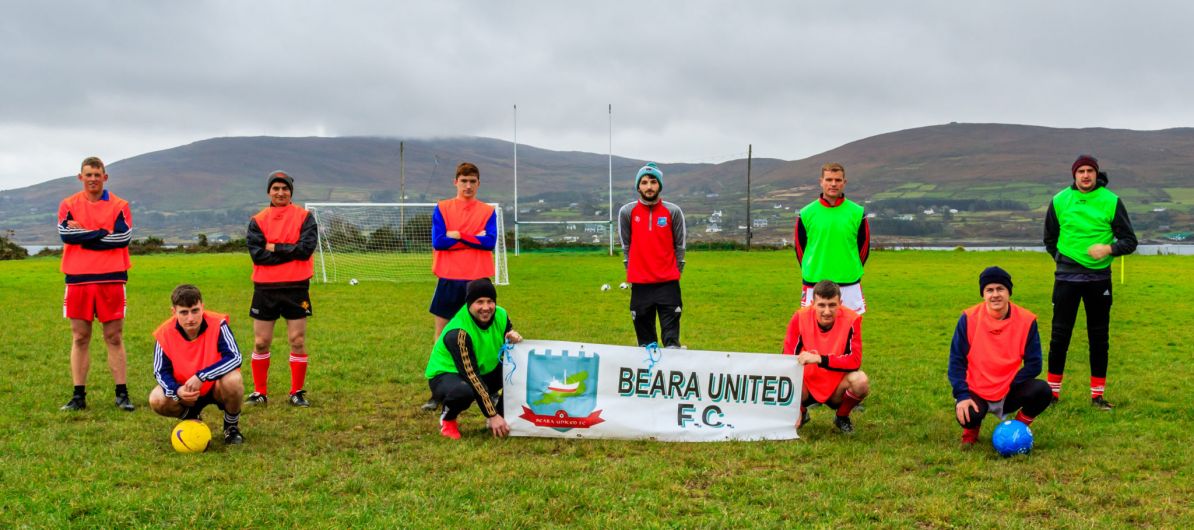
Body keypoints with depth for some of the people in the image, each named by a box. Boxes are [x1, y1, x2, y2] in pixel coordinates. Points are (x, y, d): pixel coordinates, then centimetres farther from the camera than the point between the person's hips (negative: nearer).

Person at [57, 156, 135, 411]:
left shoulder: (119, 205, 5)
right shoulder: (68, 204, 8)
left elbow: (124, 237, -10)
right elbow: (65, 234, -9)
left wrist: (83, 235, -7)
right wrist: (103, 233, -10)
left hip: (111, 278, -1)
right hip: (78, 278, 1)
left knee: (114, 337, 2)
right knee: (80, 338, 5)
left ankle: (122, 394, 6)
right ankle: (79, 395, 11)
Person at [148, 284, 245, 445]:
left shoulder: (217, 324, -23)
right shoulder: (165, 333, -17)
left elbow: (235, 357, -28)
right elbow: (161, 371, -11)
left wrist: (201, 376, -37)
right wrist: (177, 390, -33)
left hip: (216, 386, -2)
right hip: (184, 390, 2)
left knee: (233, 381, -35)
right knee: (157, 400, -24)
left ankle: (231, 426, -4)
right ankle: (191, 418, 11)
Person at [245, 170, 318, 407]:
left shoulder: (304, 217, 2)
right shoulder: (258, 220, 5)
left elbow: (306, 248, -11)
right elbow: (256, 253, -9)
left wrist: (274, 248, -9)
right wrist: (290, 251, -12)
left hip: (296, 287, -1)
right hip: (265, 288, 1)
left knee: (298, 341, 1)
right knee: (261, 342, 5)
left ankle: (297, 392, 12)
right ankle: (260, 392, 18)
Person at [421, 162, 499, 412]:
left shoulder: (488, 211, 5)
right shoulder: (441, 208, 4)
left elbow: (490, 241, -9)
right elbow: (438, 241, -9)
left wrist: (457, 235, -12)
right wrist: (474, 239, -8)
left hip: (478, 279, 0)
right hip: (449, 279, 0)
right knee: (442, 334, 2)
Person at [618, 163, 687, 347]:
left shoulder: (673, 211, 1)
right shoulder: (627, 212, 2)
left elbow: (680, 244, 8)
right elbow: (625, 245, 10)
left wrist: (676, 271, 7)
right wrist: (631, 272, 9)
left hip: (668, 282, -1)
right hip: (640, 283, 1)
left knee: (671, 335, -6)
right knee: (645, 336, 6)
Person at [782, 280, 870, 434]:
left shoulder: (851, 319, -18)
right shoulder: (800, 317, -16)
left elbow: (855, 360, -23)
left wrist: (820, 359, -34)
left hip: (837, 387, 0)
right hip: (807, 384, 1)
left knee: (861, 381, -32)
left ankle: (842, 417, 2)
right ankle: (801, 413, 11)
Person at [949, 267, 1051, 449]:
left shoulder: (1026, 320, -9)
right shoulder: (969, 318, -11)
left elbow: (1033, 364, -6)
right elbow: (957, 360, -9)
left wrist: (1009, 387, -18)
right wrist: (962, 395, -20)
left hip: (1010, 392, 2)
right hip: (976, 392, -2)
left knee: (1042, 391, -26)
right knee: (968, 416, -33)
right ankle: (971, 430, 8)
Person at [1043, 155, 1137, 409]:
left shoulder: (1111, 201, -3)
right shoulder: (1059, 201, 0)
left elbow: (1130, 241, -1)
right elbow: (1049, 239, 14)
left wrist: (1109, 249, -18)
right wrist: (1063, 258, 5)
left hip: (1099, 278, 0)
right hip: (1067, 278, 0)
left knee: (1099, 336, 7)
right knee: (1060, 334, 1)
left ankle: (1098, 395, 15)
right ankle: (1052, 391, 10)